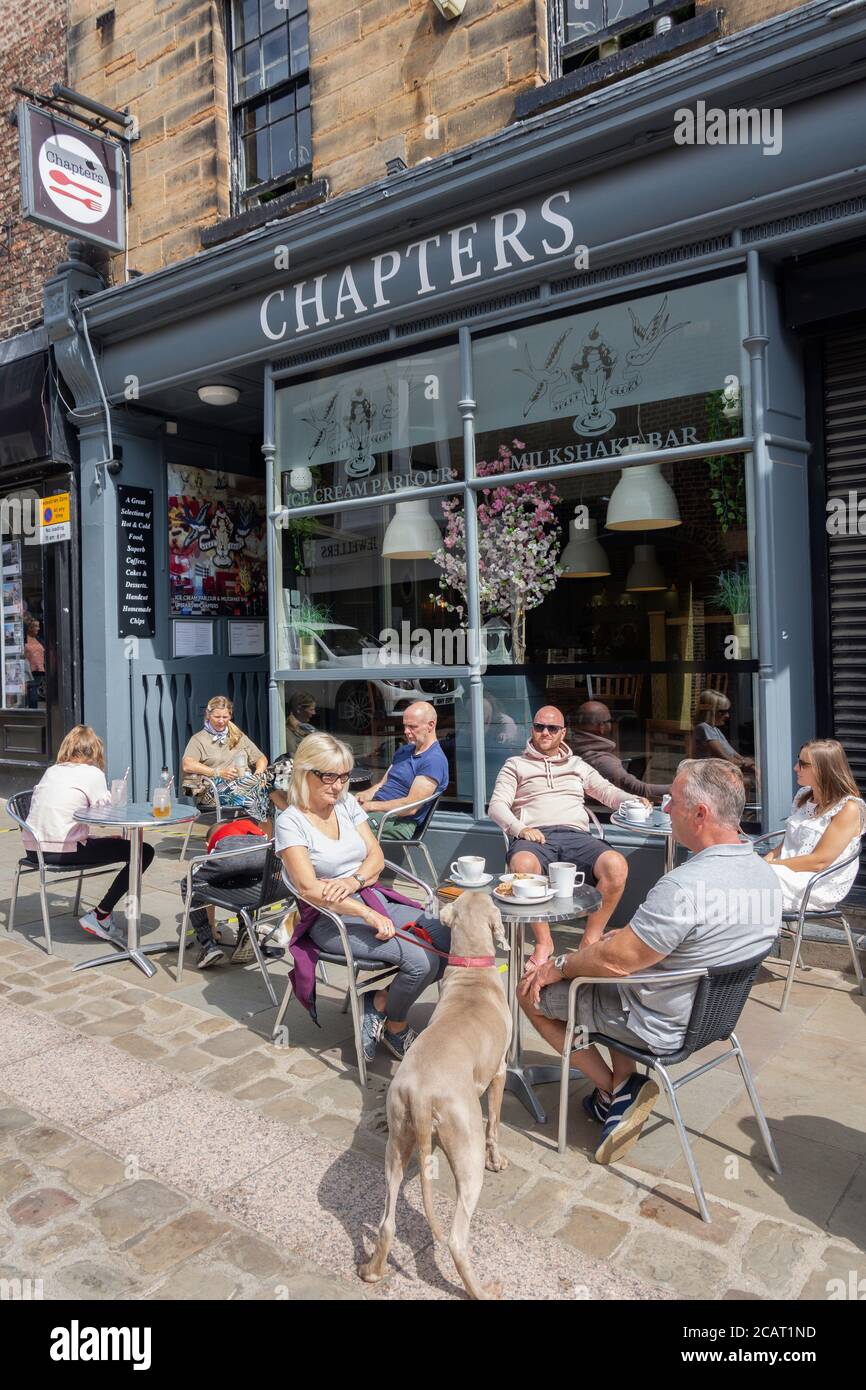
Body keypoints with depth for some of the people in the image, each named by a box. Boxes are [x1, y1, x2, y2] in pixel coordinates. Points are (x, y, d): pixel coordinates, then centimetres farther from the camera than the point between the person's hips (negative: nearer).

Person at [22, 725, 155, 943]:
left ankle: (103, 912, 23)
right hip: (63, 851, -8)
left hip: (34, 850, 8)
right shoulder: (93, 773, -2)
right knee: (143, 852, -2)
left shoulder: (51, 771, 15)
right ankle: (99, 916, -1)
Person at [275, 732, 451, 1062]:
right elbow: (309, 890, -18)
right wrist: (370, 916, -24)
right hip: (331, 919, -7)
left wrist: (354, 880, -14)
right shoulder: (290, 822, -9)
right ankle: (395, 1027, 7)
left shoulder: (347, 803, 10)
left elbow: (377, 857, 9)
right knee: (421, 961, -25)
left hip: (374, 901, 7)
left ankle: (379, 1003, 5)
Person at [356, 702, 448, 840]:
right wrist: (364, 795, -2)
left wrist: (371, 806, -13)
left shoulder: (435, 760, -12)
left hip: (399, 822, -9)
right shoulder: (404, 750, 20)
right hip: (379, 809, 9)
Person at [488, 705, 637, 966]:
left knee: (616, 865, -30)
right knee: (523, 864, -40)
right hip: (534, 836, -2)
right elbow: (496, 806, 9)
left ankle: (590, 941, -15)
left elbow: (608, 792, 20)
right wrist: (520, 829, -11)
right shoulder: (515, 765, 21)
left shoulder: (578, 765, 30)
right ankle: (543, 942, -21)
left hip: (575, 835, 2)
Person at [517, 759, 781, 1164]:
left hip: (663, 1025, -8)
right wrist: (630, 934, 9)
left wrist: (557, 966, -9)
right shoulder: (765, 874, -6)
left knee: (531, 991, 5)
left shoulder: (684, 886, -34)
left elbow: (616, 960, -26)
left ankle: (613, 1087, 13)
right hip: (714, 1009, 8)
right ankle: (622, 1087, 20)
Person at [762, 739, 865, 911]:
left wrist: (772, 865, -16)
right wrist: (766, 860, -5)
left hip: (819, 889, -7)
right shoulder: (803, 795, 14)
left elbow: (819, 862, -17)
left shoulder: (850, 808, -11)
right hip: (786, 873, 7)